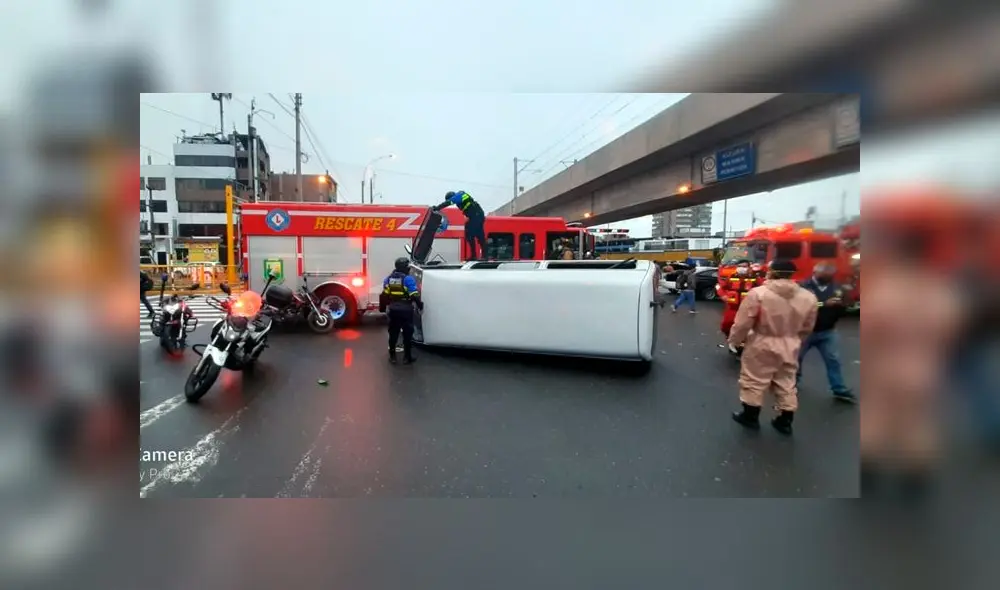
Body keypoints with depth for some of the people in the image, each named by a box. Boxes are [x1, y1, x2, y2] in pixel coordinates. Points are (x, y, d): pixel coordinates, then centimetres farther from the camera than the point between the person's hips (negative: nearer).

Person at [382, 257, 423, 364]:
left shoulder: (388, 279, 5)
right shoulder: (408, 279, -13)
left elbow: (384, 295, 9)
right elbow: (414, 296, -15)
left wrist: (386, 305, 22)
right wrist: (420, 305, 0)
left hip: (393, 310, 5)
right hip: (406, 310, -5)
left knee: (393, 333, 15)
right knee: (407, 334, 6)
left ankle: (392, 356, 21)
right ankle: (407, 357, 12)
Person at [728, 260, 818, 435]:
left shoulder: (758, 293, -20)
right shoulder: (808, 297, -5)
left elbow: (742, 323, -15)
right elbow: (807, 328, 8)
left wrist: (734, 340, 2)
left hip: (761, 345, -4)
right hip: (790, 347, 5)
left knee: (754, 382, 12)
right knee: (786, 384, 18)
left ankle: (750, 417, 26)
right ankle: (785, 421, 30)